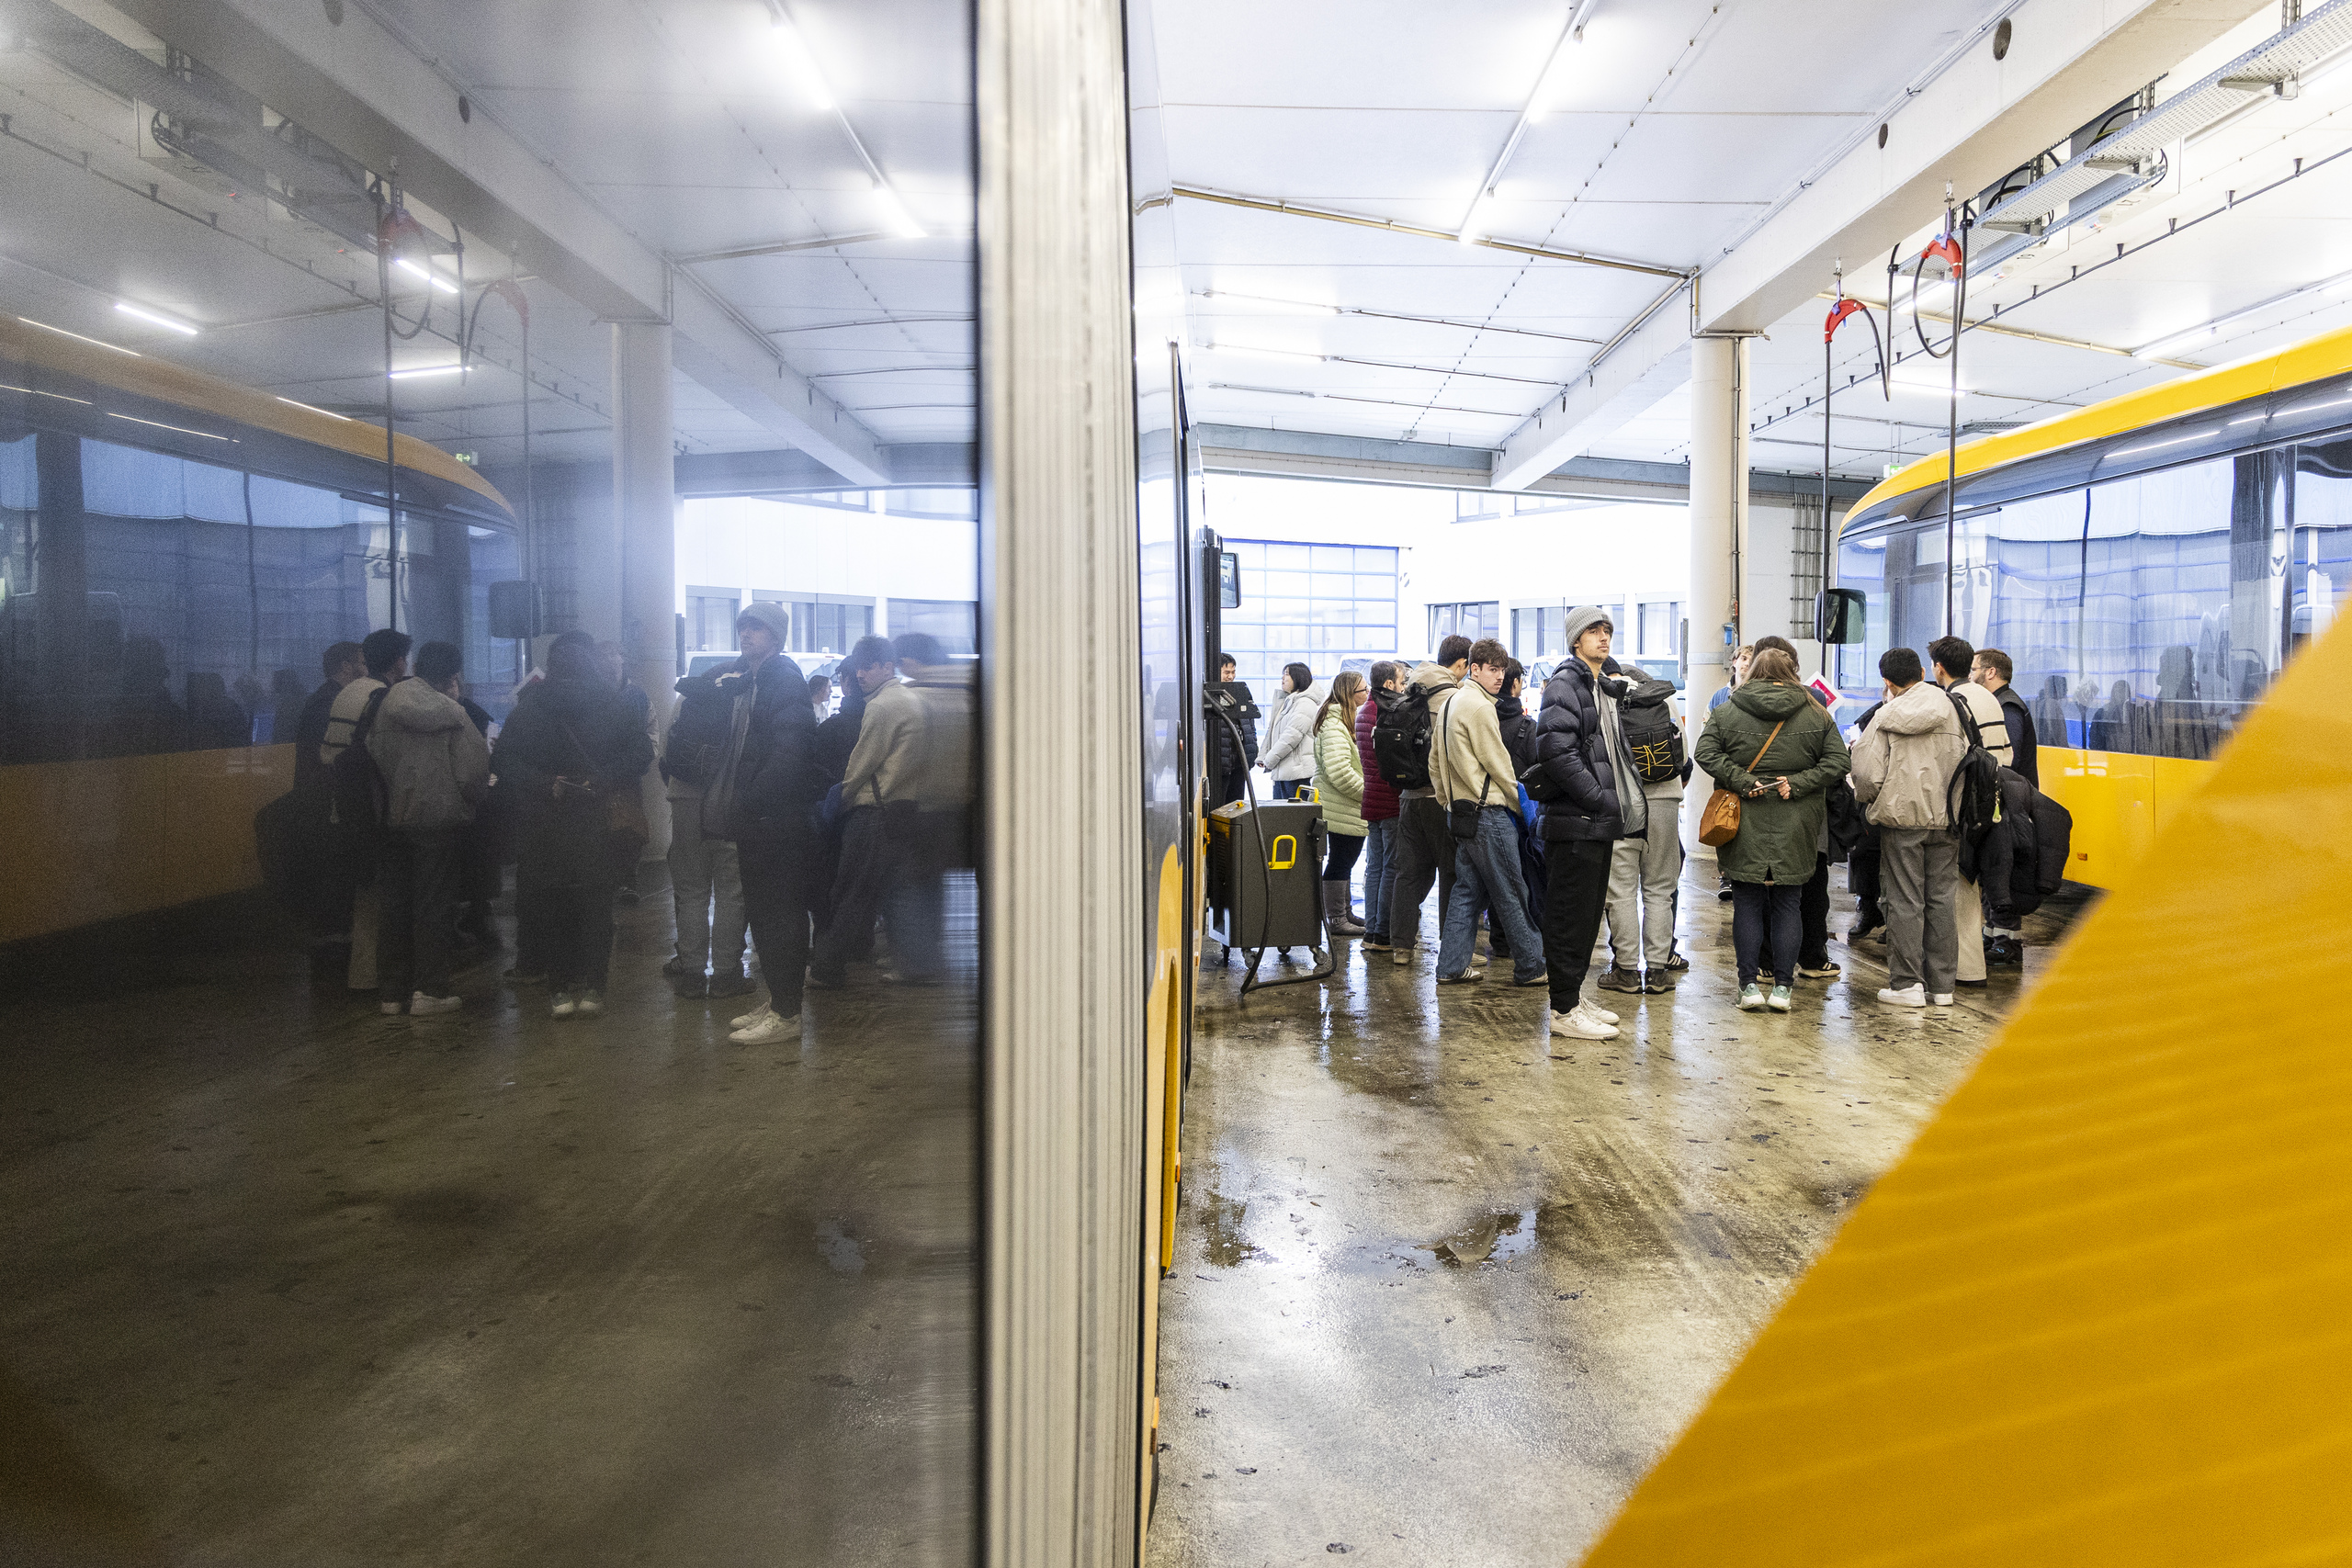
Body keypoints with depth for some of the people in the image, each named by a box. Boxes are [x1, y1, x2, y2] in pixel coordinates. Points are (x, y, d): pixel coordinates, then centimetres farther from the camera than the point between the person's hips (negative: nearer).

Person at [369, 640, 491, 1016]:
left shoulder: (387, 707, 2)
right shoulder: (453, 714, -9)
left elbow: (372, 759, 2)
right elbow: (473, 771, -13)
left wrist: (386, 801, 14)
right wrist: (471, 804, 5)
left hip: (393, 820, 4)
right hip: (440, 820, -4)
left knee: (394, 904, 11)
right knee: (434, 906, 2)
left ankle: (392, 991, 16)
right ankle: (429, 990, 3)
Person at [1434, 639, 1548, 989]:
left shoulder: (1450, 703, 16)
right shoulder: (1479, 706, -13)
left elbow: (1435, 760, 20)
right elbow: (1497, 763, -13)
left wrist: (1448, 800, 21)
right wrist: (1520, 802, -1)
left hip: (1460, 810, 10)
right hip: (1488, 811, -10)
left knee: (1467, 890, 12)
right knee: (1511, 894, -2)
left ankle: (1451, 966, 12)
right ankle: (1530, 967, 5)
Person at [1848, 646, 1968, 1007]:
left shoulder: (1886, 717, -7)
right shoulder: (1953, 712, 5)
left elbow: (1867, 774, -11)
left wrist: (1868, 802, 8)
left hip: (1901, 816, -4)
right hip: (1945, 817, 4)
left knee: (1904, 901, 1)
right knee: (1942, 899, 9)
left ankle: (1907, 984, 2)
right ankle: (1942, 984, 14)